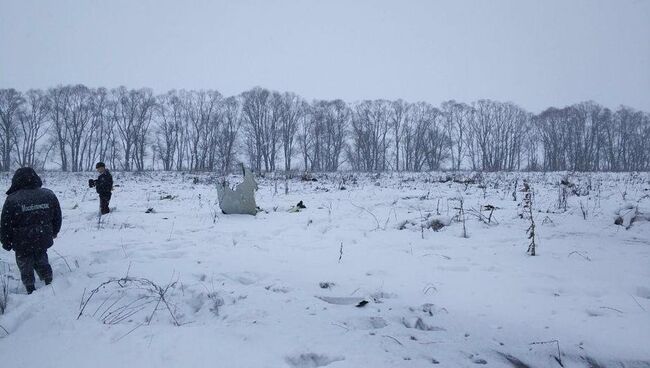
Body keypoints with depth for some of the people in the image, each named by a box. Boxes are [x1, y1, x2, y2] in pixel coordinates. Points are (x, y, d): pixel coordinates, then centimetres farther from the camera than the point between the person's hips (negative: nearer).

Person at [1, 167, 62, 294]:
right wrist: (54, 232, 23)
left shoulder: (12, 200, -16)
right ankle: (49, 283, 32)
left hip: (22, 243, -3)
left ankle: (31, 290, 22)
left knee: (26, 267, 14)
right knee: (42, 262, 22)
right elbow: (57, 217, 7)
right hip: (43, 241, 3)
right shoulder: (49, 195, -4)